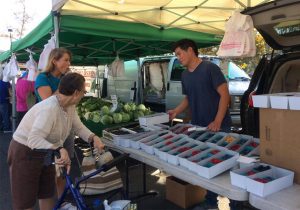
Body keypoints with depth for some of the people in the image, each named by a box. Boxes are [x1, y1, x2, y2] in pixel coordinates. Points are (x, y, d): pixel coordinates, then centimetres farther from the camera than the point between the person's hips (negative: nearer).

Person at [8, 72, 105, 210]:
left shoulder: (70, 106, -6)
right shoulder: (50, 108, -33)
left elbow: (78, 127, 2)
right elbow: (34, 140, -41)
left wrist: (94, 138, -16)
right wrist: (60, 149, -52)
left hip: (45, 153, 9)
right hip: (24, 153, -8)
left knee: (48, 194, 20)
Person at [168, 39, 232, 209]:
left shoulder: (210, 68, -11)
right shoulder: (185, 75, 11)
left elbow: (224, 95, -14)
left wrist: (217, 122, -21)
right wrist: (176, 111, 3)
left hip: (218, 127, -6)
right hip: (197, 128, 6)